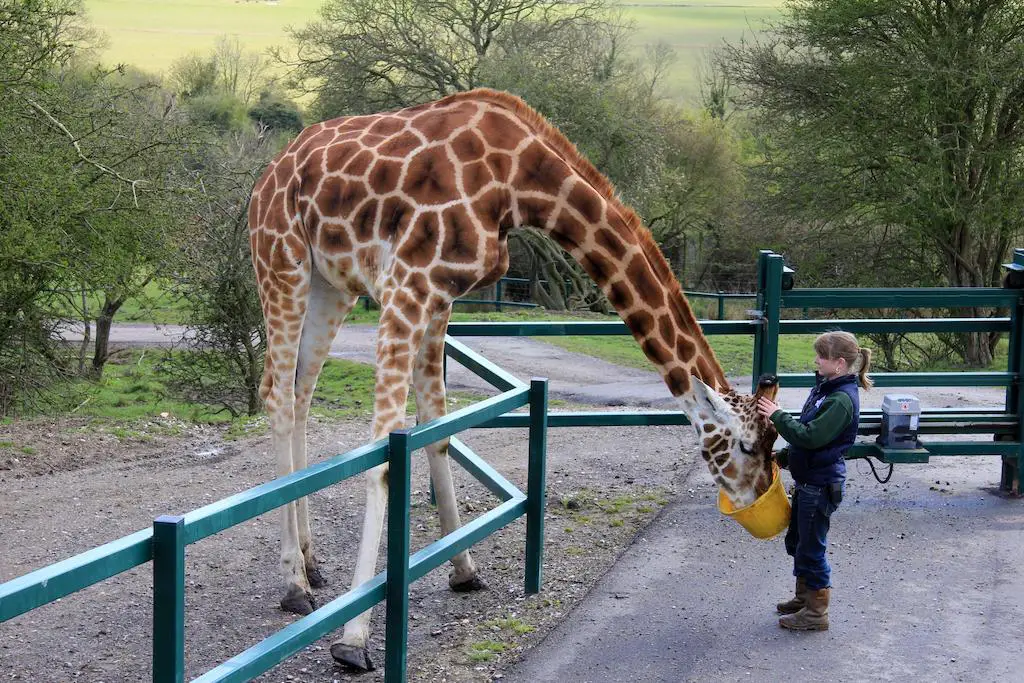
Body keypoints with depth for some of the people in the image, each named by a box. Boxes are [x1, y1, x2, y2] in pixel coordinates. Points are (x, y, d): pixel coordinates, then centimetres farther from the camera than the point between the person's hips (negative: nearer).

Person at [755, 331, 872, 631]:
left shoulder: (842, 400, -23)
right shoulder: (825, 387, 7)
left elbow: (811, 437, -28)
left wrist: (777, 416, -20)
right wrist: (783, 457, 15)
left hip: (821, 485, -10)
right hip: (807, 479, 10)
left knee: (811, 547, 1)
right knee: (796, 541, 22)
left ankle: (816, 613, 14)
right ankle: (804, 597, 38)